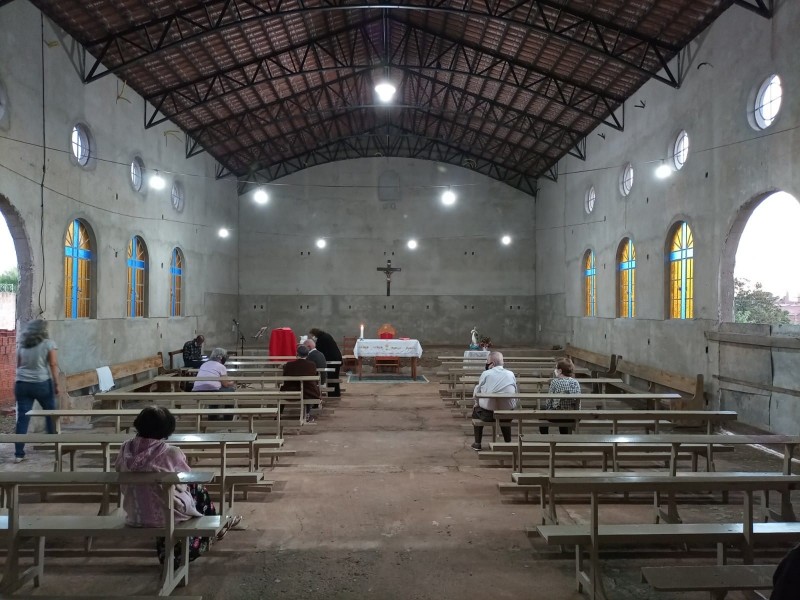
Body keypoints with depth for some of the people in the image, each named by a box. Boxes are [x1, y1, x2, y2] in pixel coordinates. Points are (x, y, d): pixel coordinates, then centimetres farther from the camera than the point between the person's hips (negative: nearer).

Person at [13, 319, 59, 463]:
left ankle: (19, 454, 0)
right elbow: (53, 365, -8)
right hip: (42, 383, -4)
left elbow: (18, 365, 14)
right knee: (50, 412, 16)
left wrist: (18, 381, 19)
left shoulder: (22, 344, 11)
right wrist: (56, 384, -4)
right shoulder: (49, 343, -4)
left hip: (22, 384, 4)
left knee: (22, 418, 2)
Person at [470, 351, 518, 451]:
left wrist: (476, 403, 20)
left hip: (487, 414, -3)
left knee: (476, 410, 29)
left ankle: (477, 443, 29)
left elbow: (476, 394, 1)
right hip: (508, 414, 3)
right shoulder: (511, 374, 1)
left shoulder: (486, 374, -7)